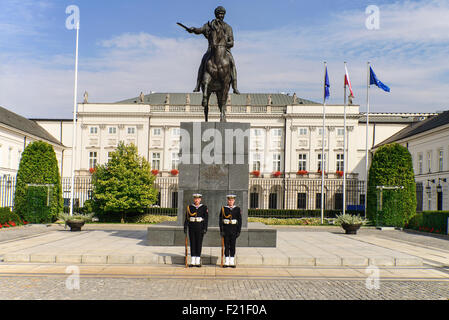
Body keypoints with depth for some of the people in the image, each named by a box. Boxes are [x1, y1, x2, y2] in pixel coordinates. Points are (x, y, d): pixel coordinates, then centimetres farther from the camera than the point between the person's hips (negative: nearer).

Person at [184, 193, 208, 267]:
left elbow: (206, 219, -2)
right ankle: (193, 262, 8)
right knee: (192, 243, 3)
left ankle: (198, 262, 7)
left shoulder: (204, 207, 0)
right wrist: (185, 228, -7)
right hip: (192, 228, 1)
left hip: (200, 228, -1)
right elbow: (187, 218, 1)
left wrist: (205, 229, -9)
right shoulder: (189, 207, 4)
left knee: (199, 244, 1)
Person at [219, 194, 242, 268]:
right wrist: (221, 230, -6)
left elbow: (239, 220, 4)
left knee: (233, 246, 3)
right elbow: (220, 220, 1)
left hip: (234, 229, 0)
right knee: (226, 246, 2)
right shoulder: (223, 209, 2)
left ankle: (232, 262, 10)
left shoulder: (237, 209, 4)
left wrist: (239, 231, -2)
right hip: (226, 230, 0)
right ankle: (226, 262, 8)